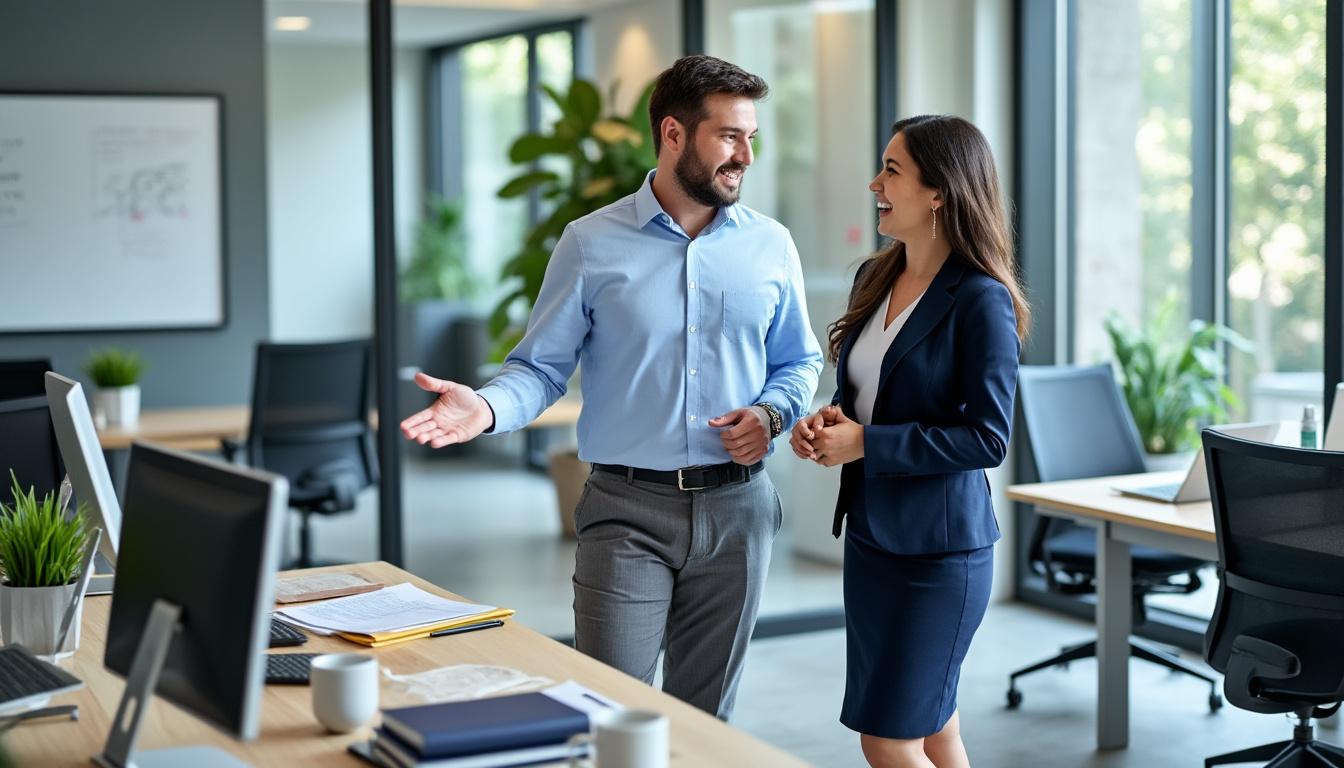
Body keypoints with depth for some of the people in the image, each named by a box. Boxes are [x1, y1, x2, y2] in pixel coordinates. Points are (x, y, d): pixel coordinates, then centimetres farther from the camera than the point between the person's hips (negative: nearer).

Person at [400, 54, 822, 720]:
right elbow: (541, 365, -1)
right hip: (627, 512, -2)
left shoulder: (770, 246, 6)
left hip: (735, 512, 3)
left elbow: (799, 362, 15)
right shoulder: (591, 244, -1)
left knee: (704, 716, 12)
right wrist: (488, 408, -21)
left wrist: (771, 413, -6)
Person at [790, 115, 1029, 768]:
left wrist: (866, 443, -18)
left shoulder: (980, 300, -15)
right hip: (870, 534, 8)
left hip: (939, 546, -7)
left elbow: (987, 438, -18)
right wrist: (829, 422, -3)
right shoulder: (874, 280, 8)